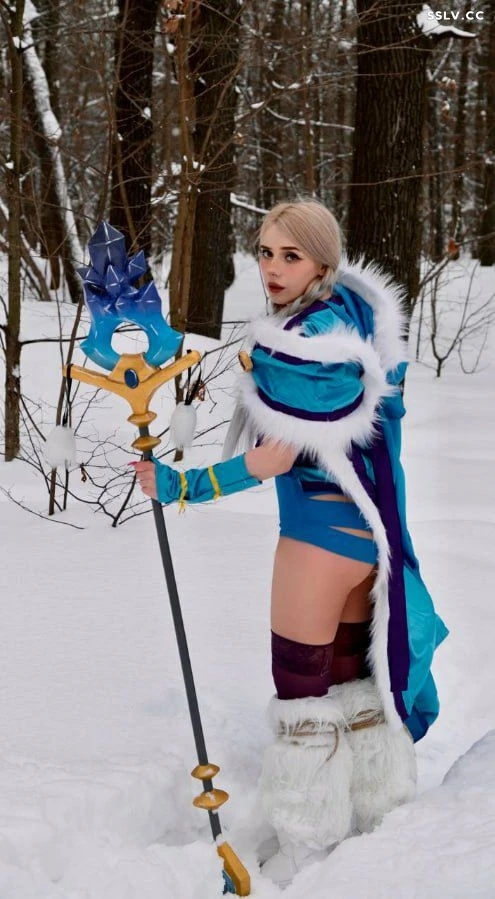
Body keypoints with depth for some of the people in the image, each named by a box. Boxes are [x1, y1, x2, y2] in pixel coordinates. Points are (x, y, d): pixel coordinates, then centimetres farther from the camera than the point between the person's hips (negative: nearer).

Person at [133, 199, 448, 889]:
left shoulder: (306, 343, -23)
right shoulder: (352, 309, 5)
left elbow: (274, 459, -22)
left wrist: (180, 486, -18)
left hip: (321, 522, -10)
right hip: (370, 520, 10)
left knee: (304, 686, 0)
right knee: (352, 669, 20)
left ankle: (304, 856, 9)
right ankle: (383, 812, 33)